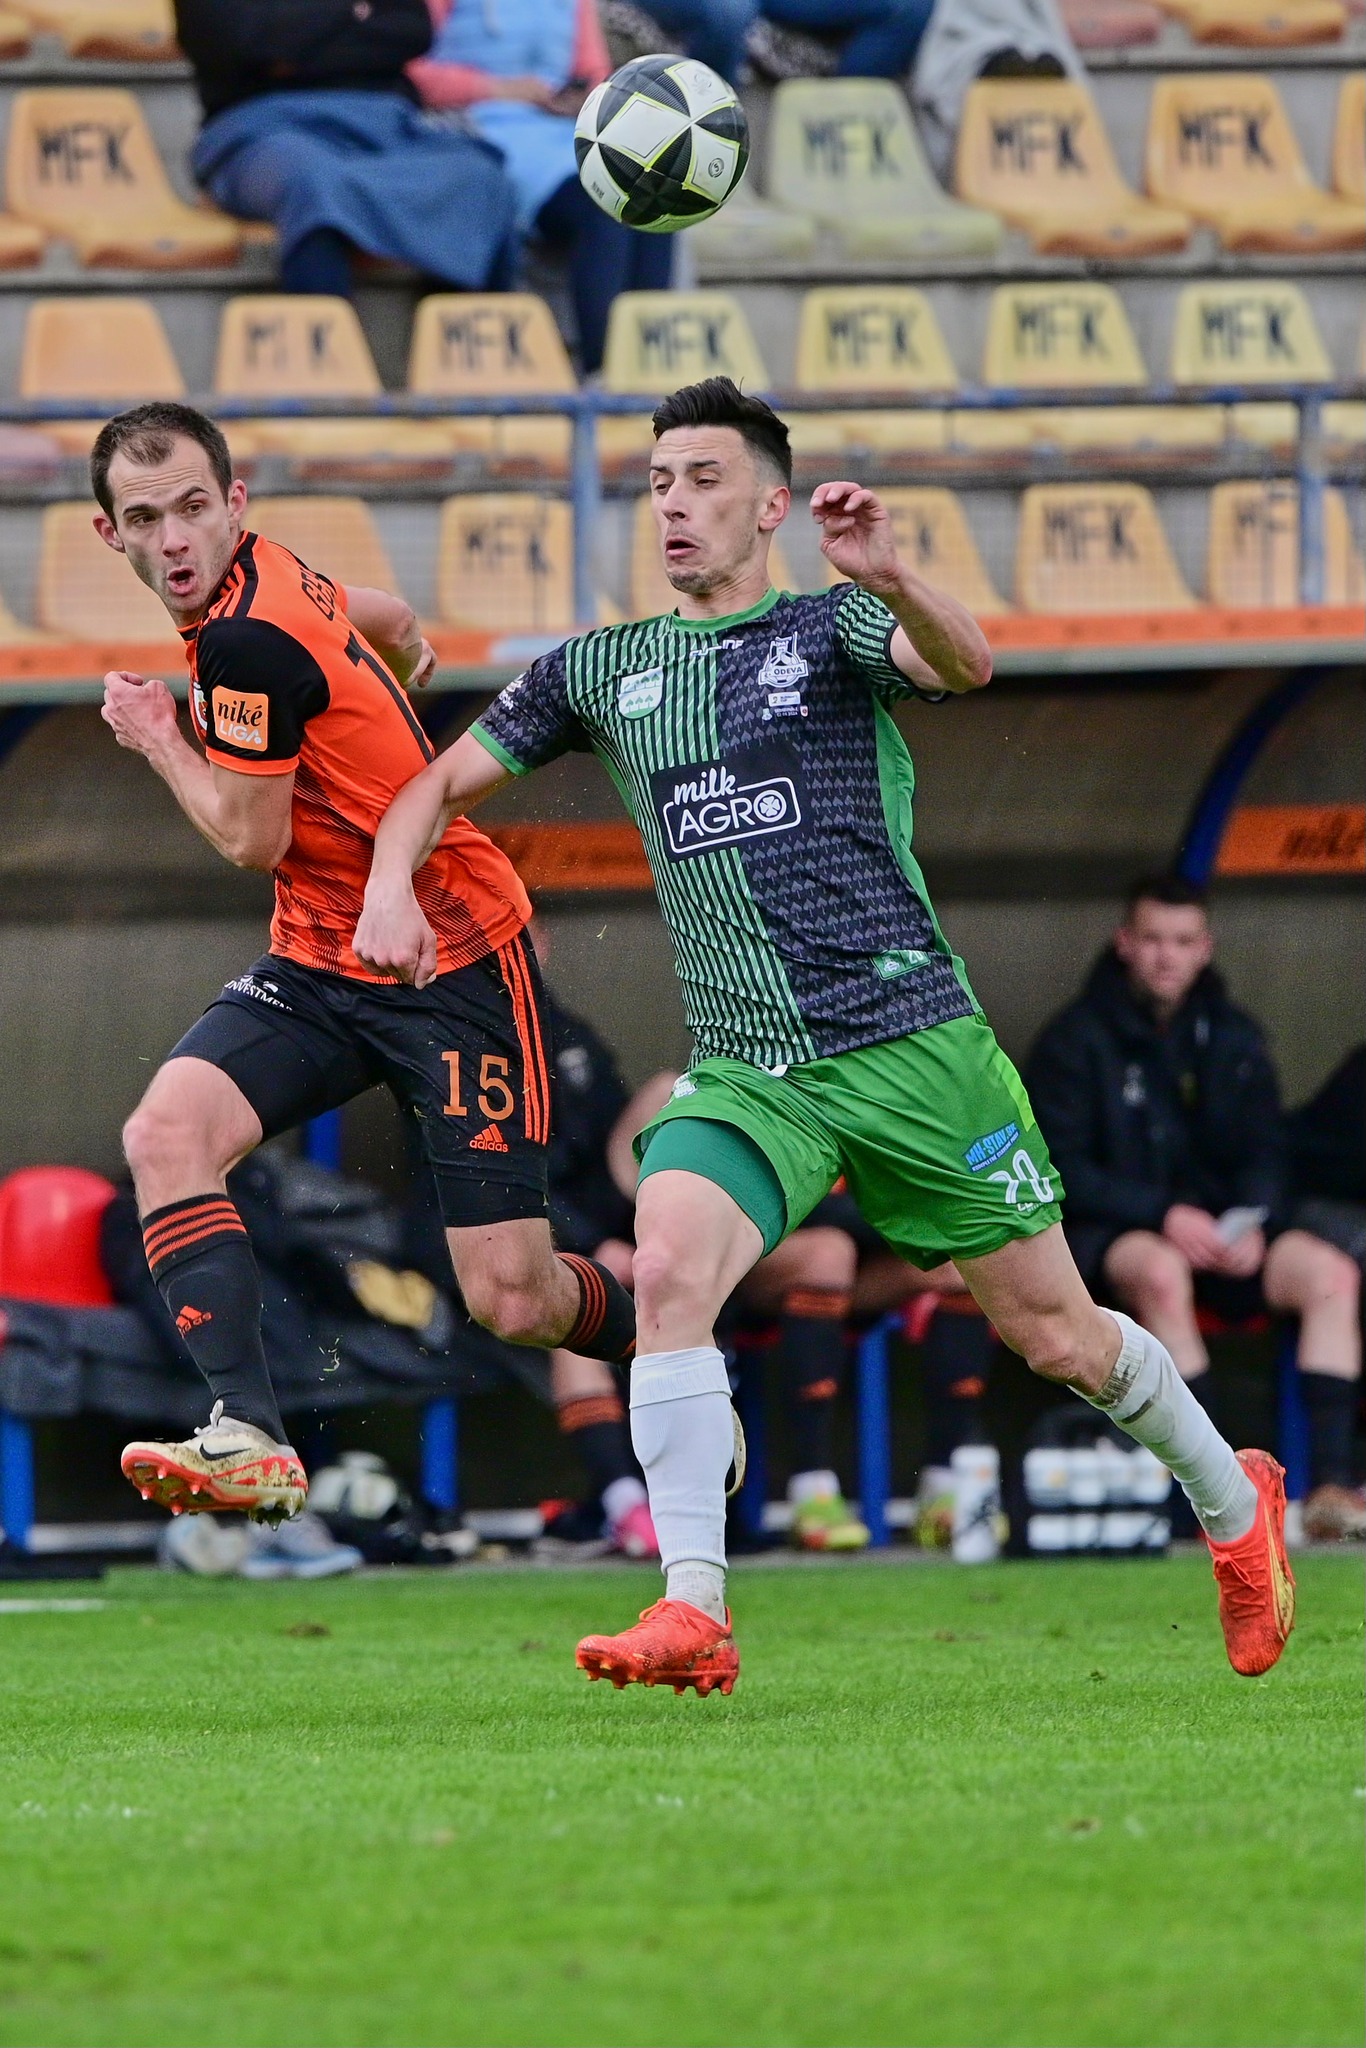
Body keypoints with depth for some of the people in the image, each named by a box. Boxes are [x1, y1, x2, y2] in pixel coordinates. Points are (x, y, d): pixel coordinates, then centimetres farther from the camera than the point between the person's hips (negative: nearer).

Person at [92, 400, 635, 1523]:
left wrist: (158, 738, 2)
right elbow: (384, 618, 26)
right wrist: (410, 652, 49)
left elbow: (252, 838, -14)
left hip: (454, 963, -9)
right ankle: (251, 1437, -23)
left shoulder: (245, 638, -22)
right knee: (167, 1129, -18)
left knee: (512, 1301, -6)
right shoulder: (266, 581, 4)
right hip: (318, 965, 9)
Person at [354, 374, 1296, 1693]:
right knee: (668, 1265, -26)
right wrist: (390, 883, -4)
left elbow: (965, 665, -20)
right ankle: (693, 1612, -27)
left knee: (1058, 1337, 4)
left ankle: (1235, 1500, 32)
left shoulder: (831, 627, 0)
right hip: (747, 1071, 3)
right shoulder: (599, 671, 12)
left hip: (913, 1039, -3)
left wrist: (892, 580, -42)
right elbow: (444, 786, 18)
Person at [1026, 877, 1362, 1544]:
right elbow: (1059, 1169, -8)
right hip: (1106, 1233, -5)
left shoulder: (1233, 1039, 13)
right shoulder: (1078, 1040, -2)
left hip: (1220, 1231, 5)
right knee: (1162, 1274, -39)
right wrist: (1163, 1215, -20)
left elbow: (1265, 1156, 12)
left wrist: (1251, 1224, -11)